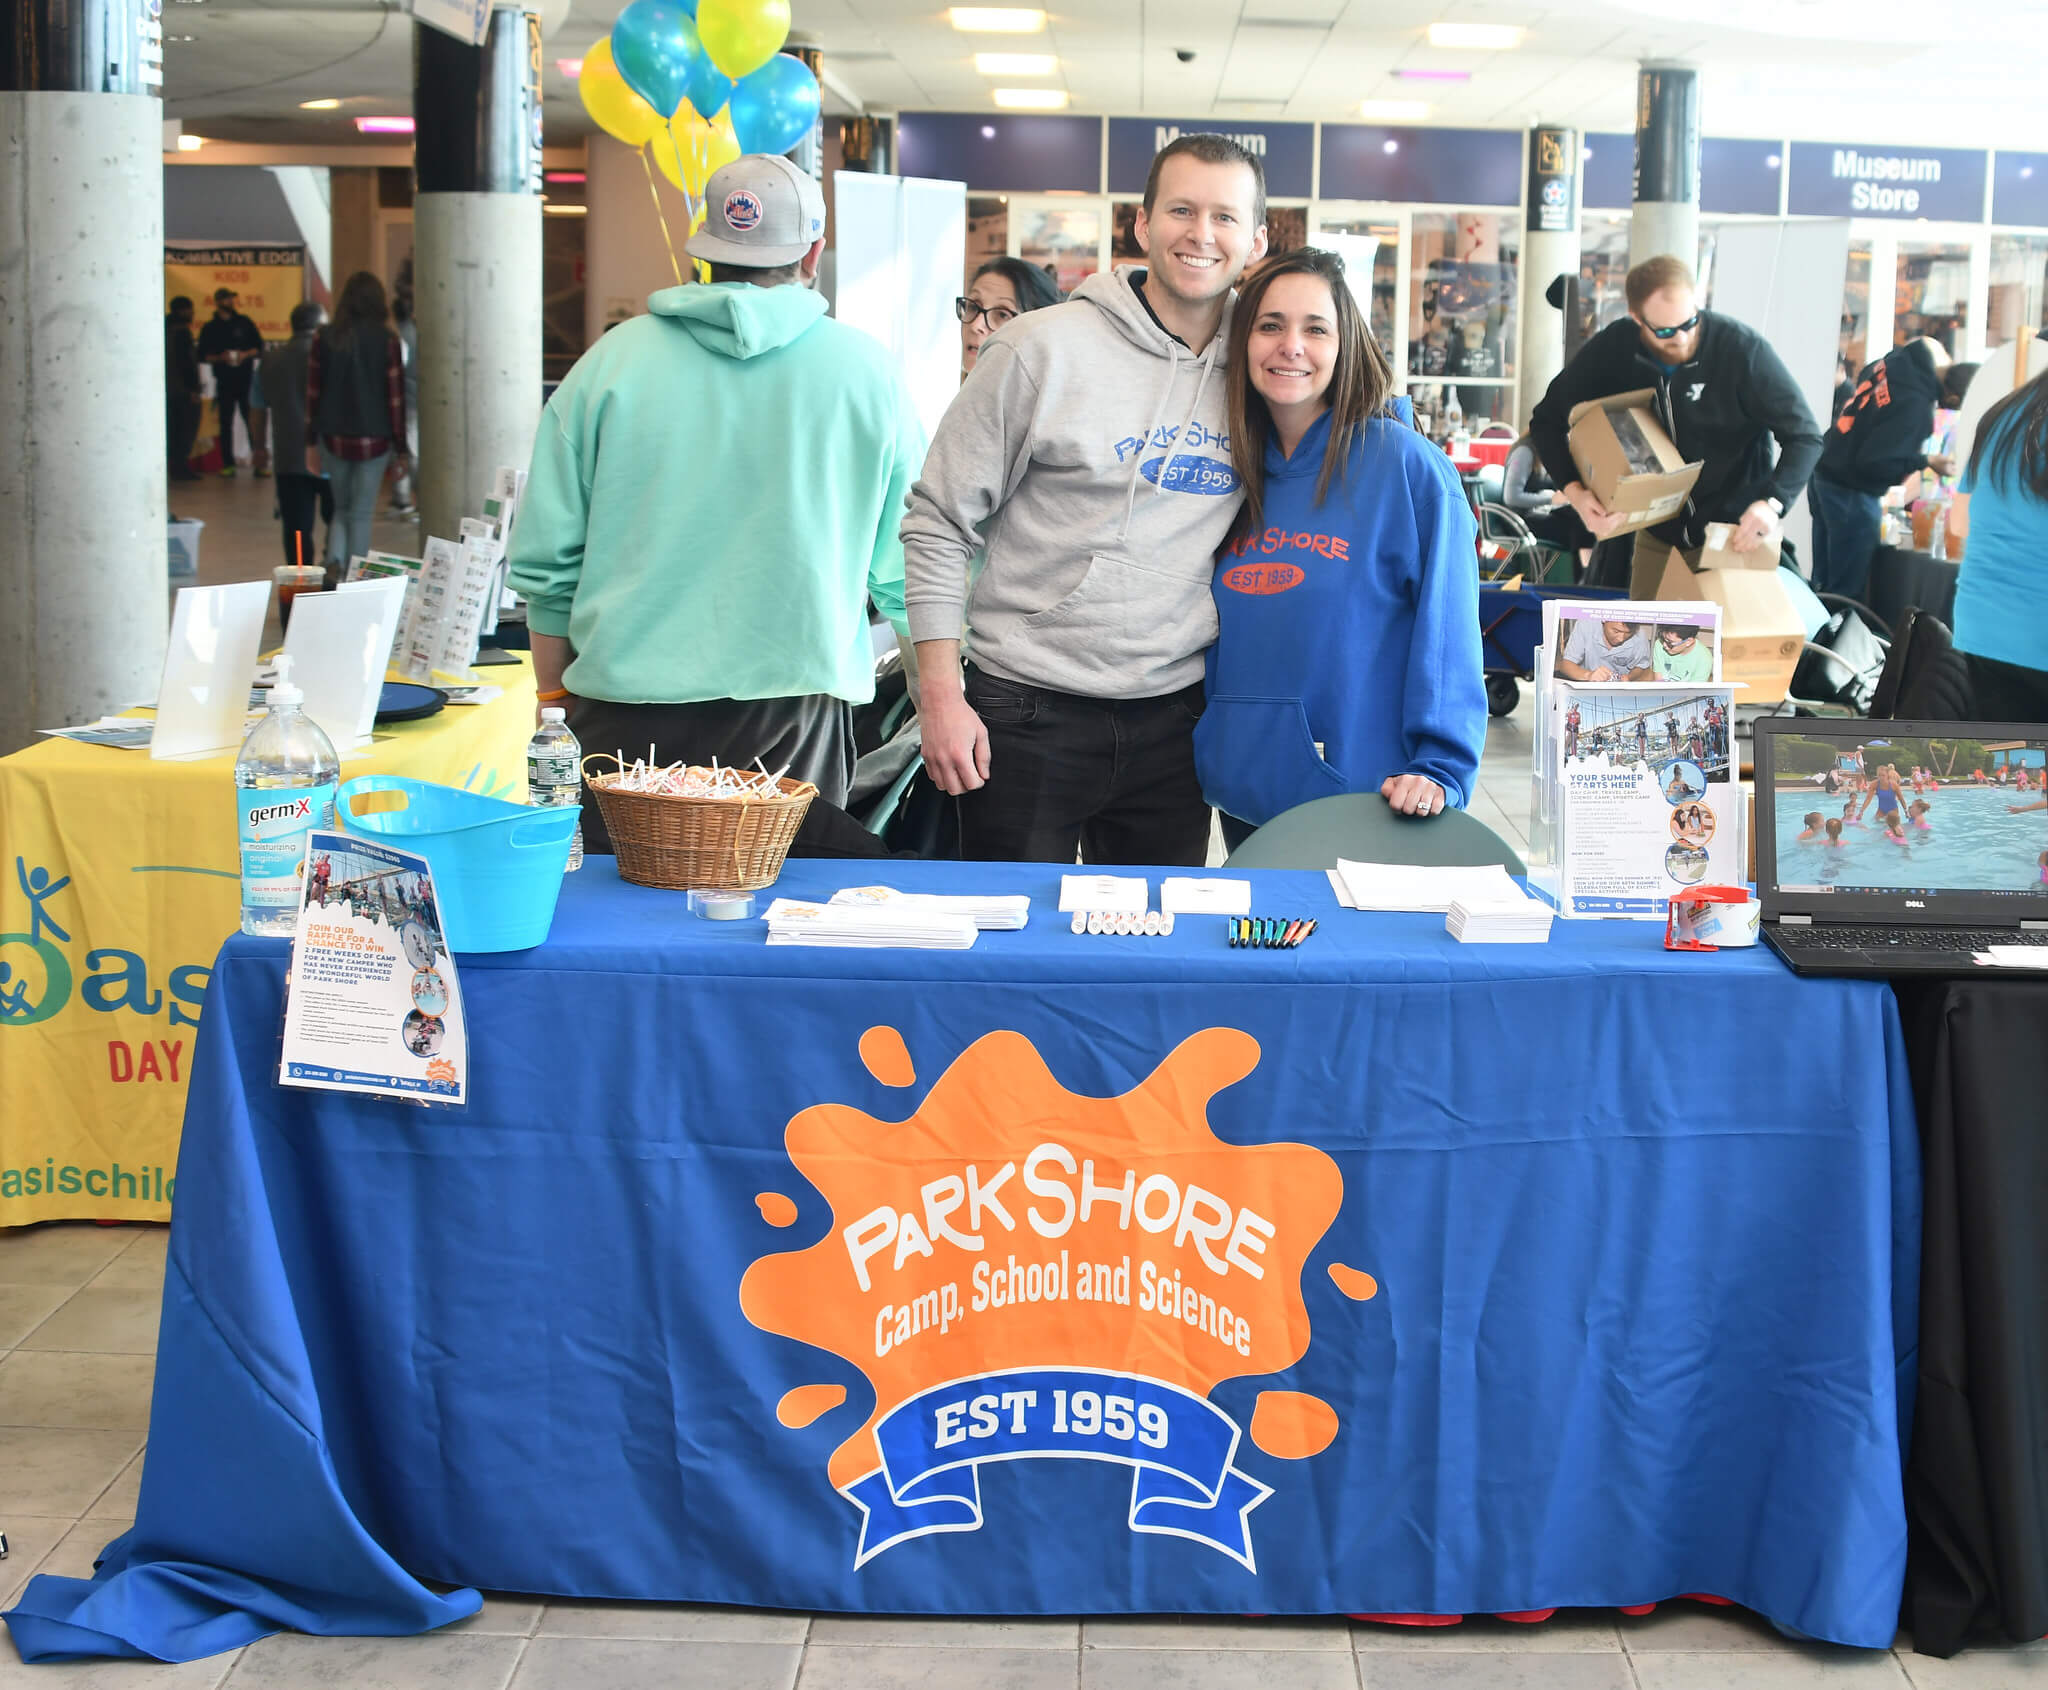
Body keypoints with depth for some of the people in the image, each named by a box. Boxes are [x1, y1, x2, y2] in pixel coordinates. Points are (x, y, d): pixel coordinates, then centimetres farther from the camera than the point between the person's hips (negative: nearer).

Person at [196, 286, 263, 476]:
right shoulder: (210, 328, 8)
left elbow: (259, 347, 10)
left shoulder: (245, 323, 10)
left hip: (246, 380, 0)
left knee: (253, 421, -6)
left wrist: (246, 355, -9)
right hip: (224, 382, 0)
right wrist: (220, 358, -11)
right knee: (226, 423, 1)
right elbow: (202, 355, 6)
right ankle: (228, 464, 3)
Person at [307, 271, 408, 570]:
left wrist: (311, 443, 11)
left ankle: (334, 563, -5)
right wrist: (400, 449, 2)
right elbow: (395, 397, -6)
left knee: (340, 509, 17)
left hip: (334, 438, 2)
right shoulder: (385, 341, -7)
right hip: (373, 440, -2)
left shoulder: (325, 339, 0)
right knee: (361, 514, 4)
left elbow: (312, 394, 3)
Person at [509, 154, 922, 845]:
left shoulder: (613, 360, 2)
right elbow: (905, 568, 5)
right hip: (796, 699, 0)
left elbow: (544, 560, 5)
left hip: (626, 711, 1)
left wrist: (555, 698, 17)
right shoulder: (865, 371, 1)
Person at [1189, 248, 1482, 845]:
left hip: (1363, 796, -5)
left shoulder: (1408, 465, -9)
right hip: (1244, 794, 5)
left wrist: (1441, 768, -19)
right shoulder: (1231, 472, 8)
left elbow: (1446, 632, -13)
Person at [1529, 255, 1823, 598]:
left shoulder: (1742, 348, -21)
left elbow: (1804, 435, -17)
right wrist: (1575, 492, -19)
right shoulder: (1612, 351, -12)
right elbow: (1547, 420, -3)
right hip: (1661, 534, 3)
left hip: (1738, 534, -3)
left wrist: (1772, 503, -35)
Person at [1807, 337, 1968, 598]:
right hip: (1851, 495, -9)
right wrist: (1926, 461, -11)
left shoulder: (1898, 360, -1)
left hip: (1824, 478, 9)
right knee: (1847, 590, -2)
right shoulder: (1915, 407, -25)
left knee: (1823, 582, 14)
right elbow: (1875, 463, -24)